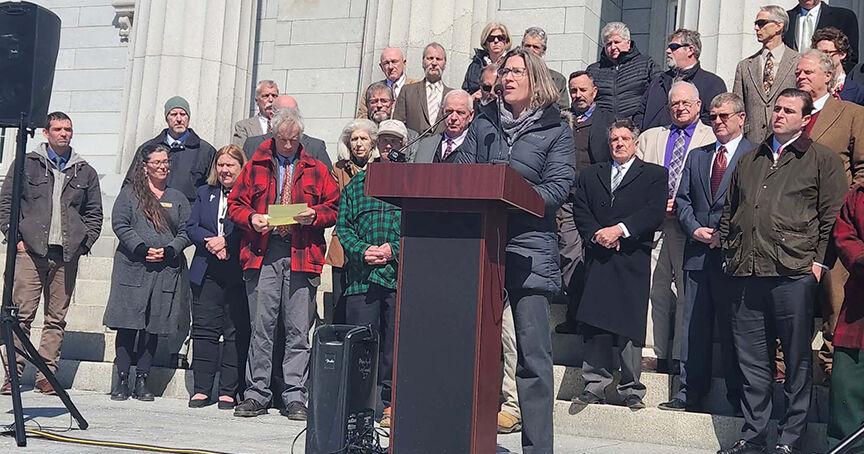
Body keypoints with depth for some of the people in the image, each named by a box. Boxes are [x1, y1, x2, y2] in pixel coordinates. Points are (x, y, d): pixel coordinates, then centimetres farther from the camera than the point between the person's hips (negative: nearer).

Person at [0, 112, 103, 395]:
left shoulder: (85, 172, 14)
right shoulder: (26, 164, 8)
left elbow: (94, 212, 16)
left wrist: (84, 242, 4)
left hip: (67, 254, 2)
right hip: (31, 250, -2)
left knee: (56, 317, 3)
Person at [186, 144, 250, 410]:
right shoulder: (205, 194, 17)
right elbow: (191, 227, 9)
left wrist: (226, 242, -15)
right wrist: (210, 241, -8)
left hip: (238, 274, -4)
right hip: (207, 273, 5)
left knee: (236, 332, -1)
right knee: (204, 329, 4)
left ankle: (229, 391, 5)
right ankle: (201, 389, 10)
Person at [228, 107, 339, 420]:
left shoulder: (316, 170, 13)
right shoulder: (255, 167, 14)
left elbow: (333, 207, 10)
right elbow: (235, 204, 12)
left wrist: (315, 216, -9)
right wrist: (251, 218, -7)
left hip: (302, 256, 0)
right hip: (262, 256, 1)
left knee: (298, 331, 0)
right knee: (261, 327, 3)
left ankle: (295, 398, 6)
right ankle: (256, 394, 11)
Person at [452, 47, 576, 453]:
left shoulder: (555, 131, 6)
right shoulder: (484, 123, 17)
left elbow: (558, 187, -5)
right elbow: (460, 172, 10)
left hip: (529, 248, -3)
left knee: (533, 352, -5)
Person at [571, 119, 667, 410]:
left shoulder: (655, 175, 10)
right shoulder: (590, 175, 20)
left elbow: (654, 213, -4)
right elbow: (579, 211, 9)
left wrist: (620, 229, -13)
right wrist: (596, 234, -8)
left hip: (632, 259, -2)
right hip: (598, 258, 3)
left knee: (629, 326, -4)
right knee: (594, 324, -3)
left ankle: (631, 391, 3)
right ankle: (595, 386, 3)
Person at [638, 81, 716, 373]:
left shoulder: (713, 139, 6)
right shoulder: (649, 138, 20)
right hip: (653, 222, 3)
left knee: (687, 290, -4)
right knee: (655, 289, 1)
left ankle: (681, 357, 1)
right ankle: (654, 352, 7)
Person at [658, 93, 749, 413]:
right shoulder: (697, 156, 18)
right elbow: (682, 199, 13)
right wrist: (695, 229, -3)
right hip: (698, 253, 5)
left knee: (732, 326, 0)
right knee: (694, 325, 8)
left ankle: (737, 396, 9)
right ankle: (690, 392, 14)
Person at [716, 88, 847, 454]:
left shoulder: (821, 160, 5)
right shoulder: (749, 160, 20)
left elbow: (832, 214, 0)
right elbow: (728, 211, 24)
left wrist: (819, 261, -7)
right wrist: (728, 254, 16)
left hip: (794, 273, -4)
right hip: (745, 273, 5)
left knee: (796, 359, 3)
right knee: (752, 359, 9)